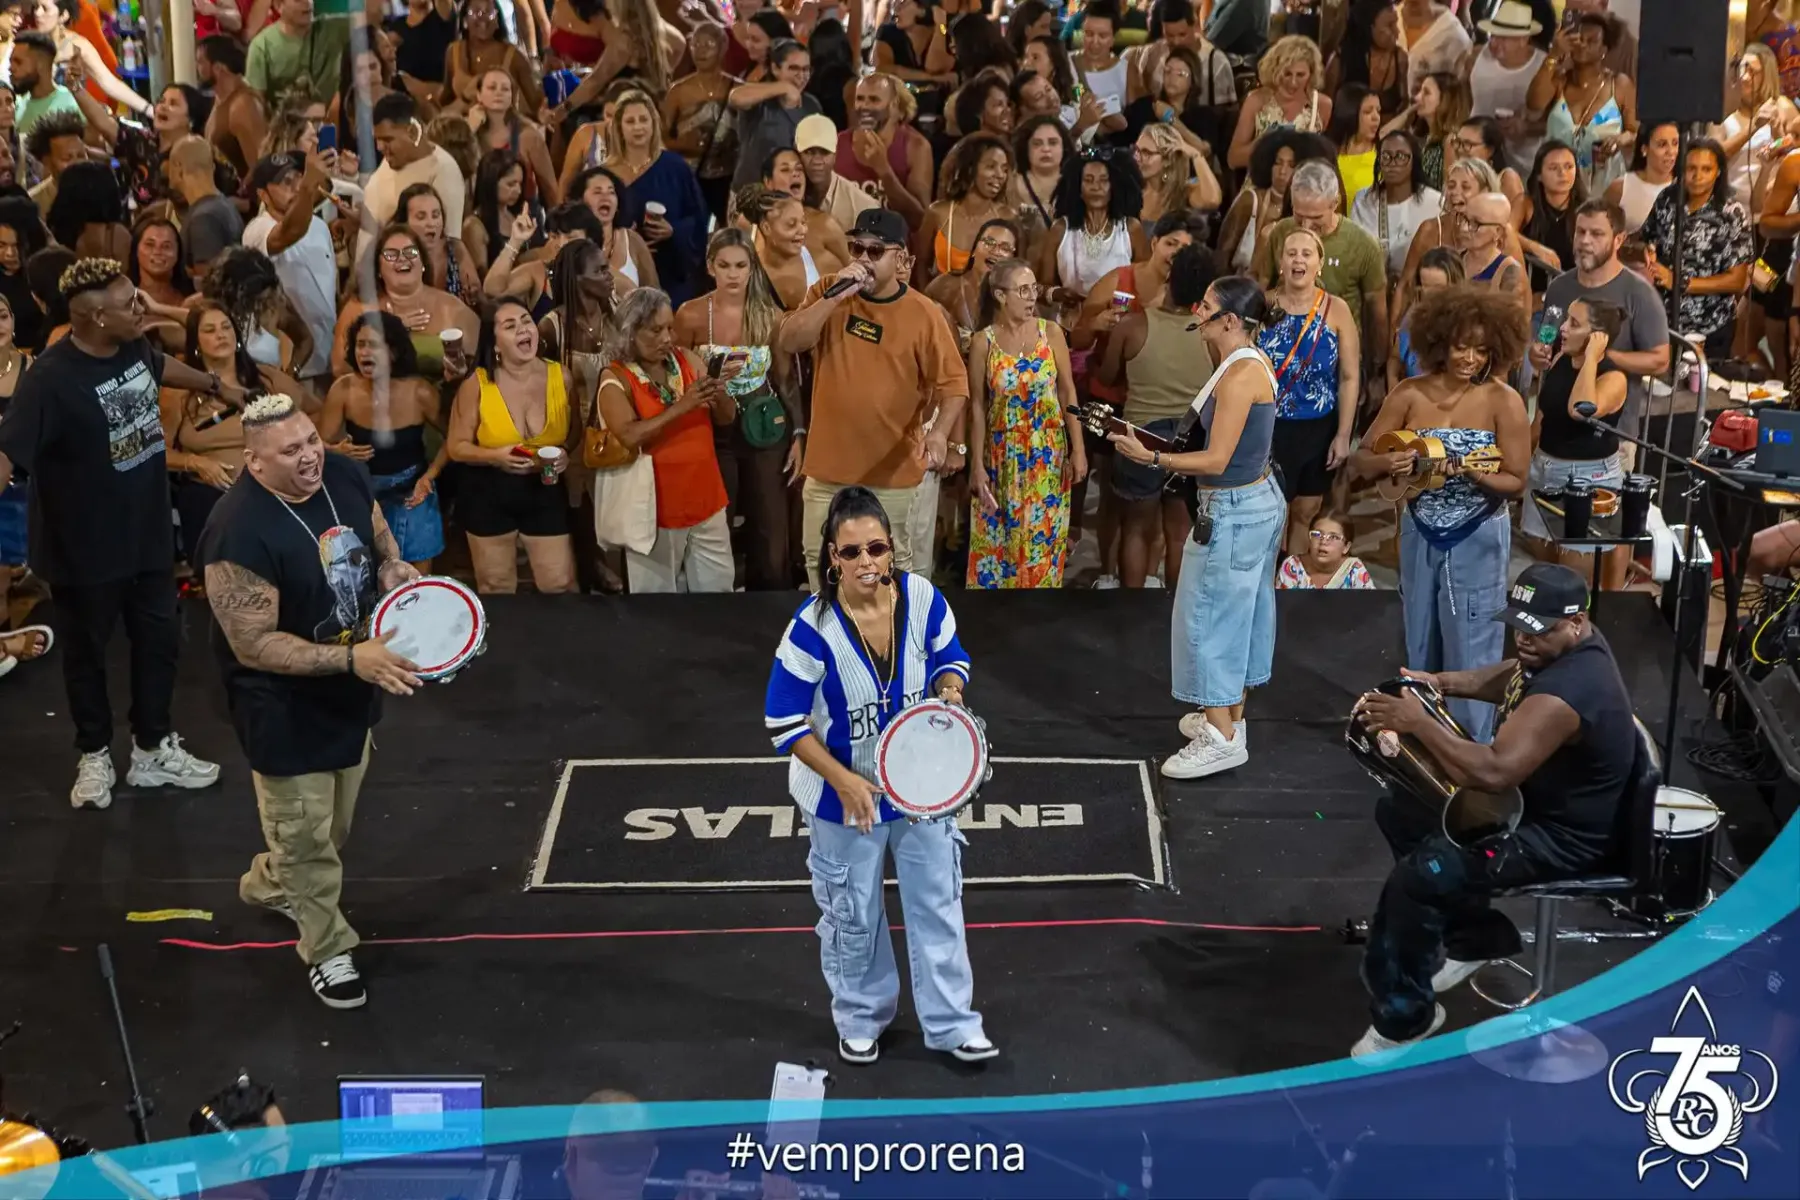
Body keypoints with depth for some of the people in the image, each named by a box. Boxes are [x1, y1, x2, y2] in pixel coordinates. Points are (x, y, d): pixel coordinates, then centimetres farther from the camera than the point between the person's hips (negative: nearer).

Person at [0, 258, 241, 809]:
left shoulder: (133, 346, -7)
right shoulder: (50, 380, -28)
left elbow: (159, 367, 19)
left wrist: (215, 384, 35)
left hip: (149, 532, 6)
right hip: (87, 547, -6)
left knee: (159, 639, 17)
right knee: (87, 651, 14)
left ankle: (153, 748, 36)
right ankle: (95, 756, 33)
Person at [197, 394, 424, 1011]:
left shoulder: (344, 475, -11)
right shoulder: (240, 533, -33)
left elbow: (376, 532, 12)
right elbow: (254, 645, -29)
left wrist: (392, 567, -11)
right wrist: (352, 658, -36)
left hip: (352, 687, 8)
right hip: (285, 706, -7)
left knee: (334, 818, 27)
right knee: (305, 834, 9)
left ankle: (269, 884, 54)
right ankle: (327, 949, 31)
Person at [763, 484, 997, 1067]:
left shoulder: (922, 598, -16)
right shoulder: (813, 628, -26)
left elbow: (949, 657, 4)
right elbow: (784, 722, -18)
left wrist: (949, 688, -20)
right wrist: (844, 781, -21)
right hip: (844, 793, -3)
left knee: (938, 900, 12)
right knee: (853, 913, 15)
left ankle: (951, 1023, 29)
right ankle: (859, 1020, 39)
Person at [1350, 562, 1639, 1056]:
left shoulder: (1568, 691, -34)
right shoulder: (1561, 646, -2)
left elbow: (1493, 772, -40)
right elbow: (1510, 677, 20)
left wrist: (1418, 722, -30)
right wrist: (1442, 683, 3)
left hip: (1563, 836, -11)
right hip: (1534, 796, 11)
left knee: (1415, 877, -24)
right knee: (1400, 812, 13)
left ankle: (1403, 1017, -7)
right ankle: (1476, 936, 25)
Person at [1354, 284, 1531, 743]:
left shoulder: (1503, 401, -12)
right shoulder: (1410, 395, -5)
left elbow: (1517, 482, -10)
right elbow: (1361, 460, -1)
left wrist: (1473, 476, -29)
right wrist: (1388, 463, -23)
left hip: (1477, 541, -3)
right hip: (1420, 536, 4)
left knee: (1469, 655, 0)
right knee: (1422, 650, 14)